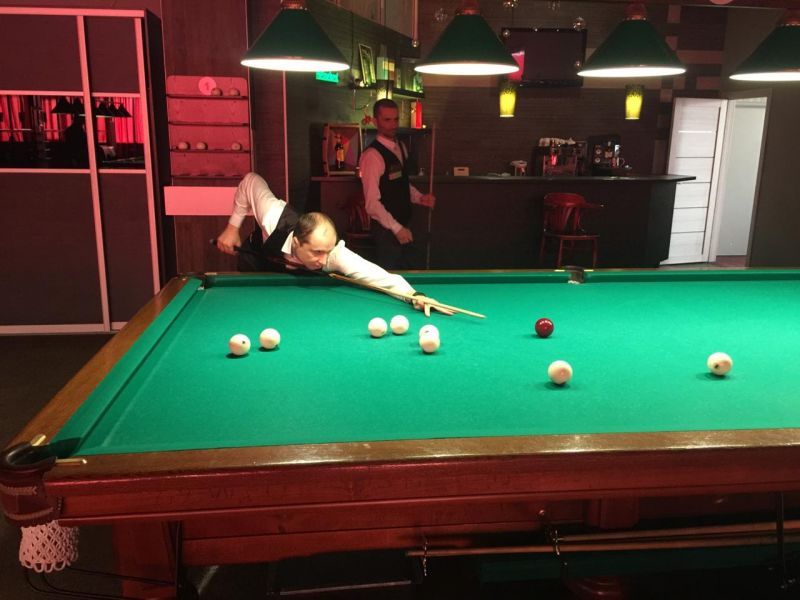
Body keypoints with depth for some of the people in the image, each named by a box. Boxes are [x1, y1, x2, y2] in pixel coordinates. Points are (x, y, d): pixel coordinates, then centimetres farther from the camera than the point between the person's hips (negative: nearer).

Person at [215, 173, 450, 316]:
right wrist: (233, 226, -24)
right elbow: (252, 180, -29)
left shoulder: (332, 253, -48)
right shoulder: (274, 221, -47)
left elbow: (375, 274, -62)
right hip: (258, 263, 0)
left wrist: (414, 295, -78)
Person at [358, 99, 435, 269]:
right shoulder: (372, 155, -20)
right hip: (386, 229, -8)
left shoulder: (401, 147, 7)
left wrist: (420, 198, 1)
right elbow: (372, 203, -23)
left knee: (408, 272, 19)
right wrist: (396, 228, -25)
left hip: (404, 224, 8)